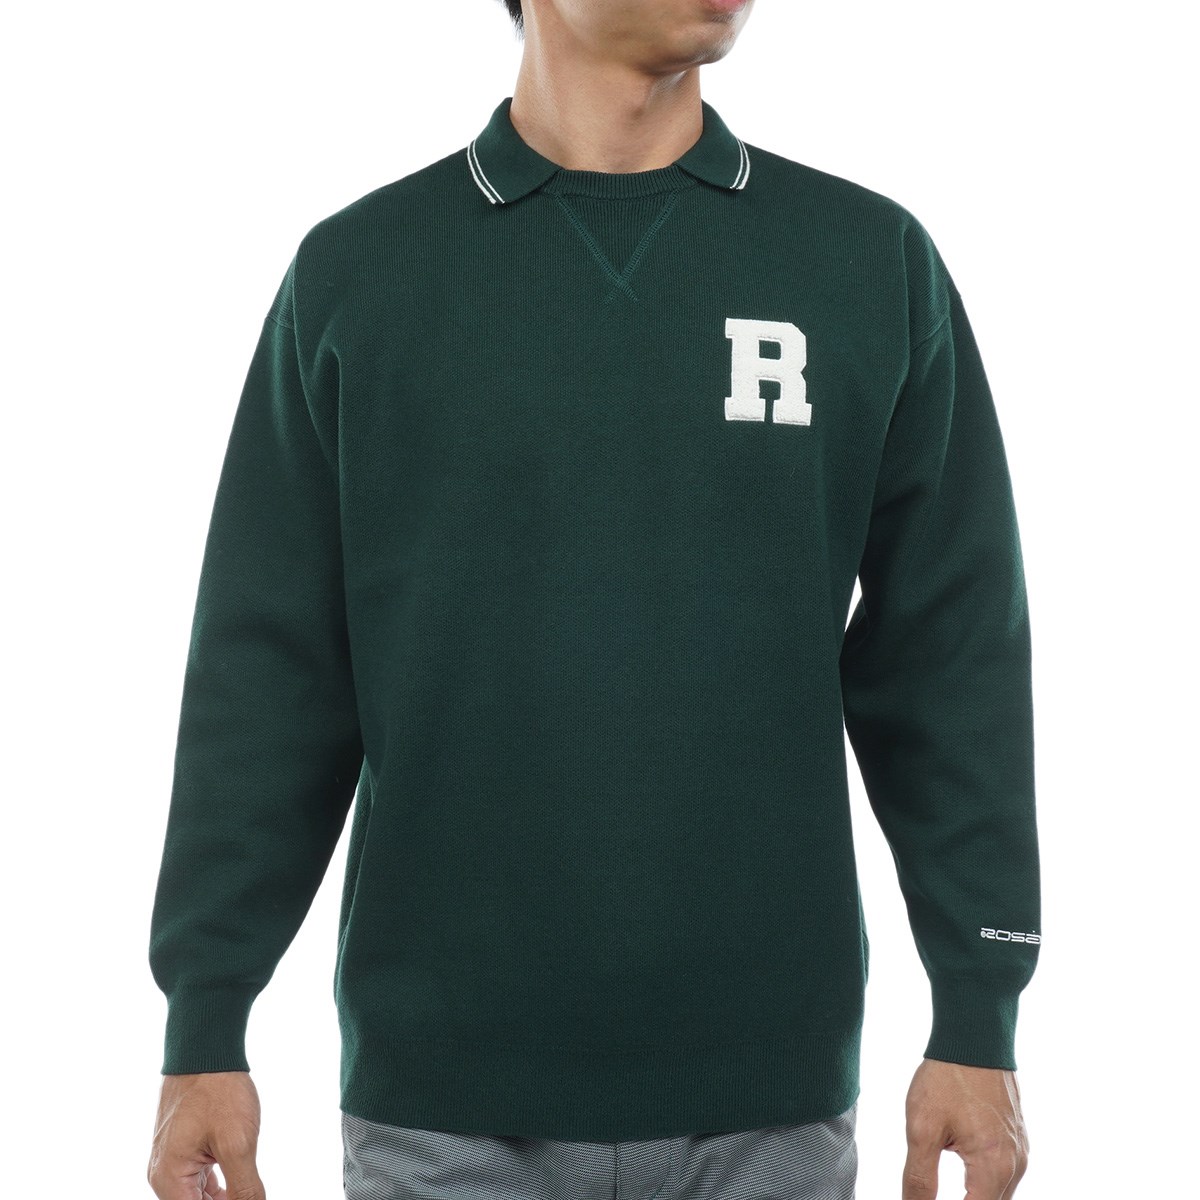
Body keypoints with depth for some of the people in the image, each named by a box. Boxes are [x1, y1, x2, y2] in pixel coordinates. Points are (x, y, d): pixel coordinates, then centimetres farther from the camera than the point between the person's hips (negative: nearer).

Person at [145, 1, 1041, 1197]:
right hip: (441, 1093, 0)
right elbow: (266, 679, 2)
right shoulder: (355, 271, 2)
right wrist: (203, 1028, -1)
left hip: (769, 1095, 1)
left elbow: (950, 662, 3)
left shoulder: (876, 261, 3)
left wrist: (979, 1018, 0)